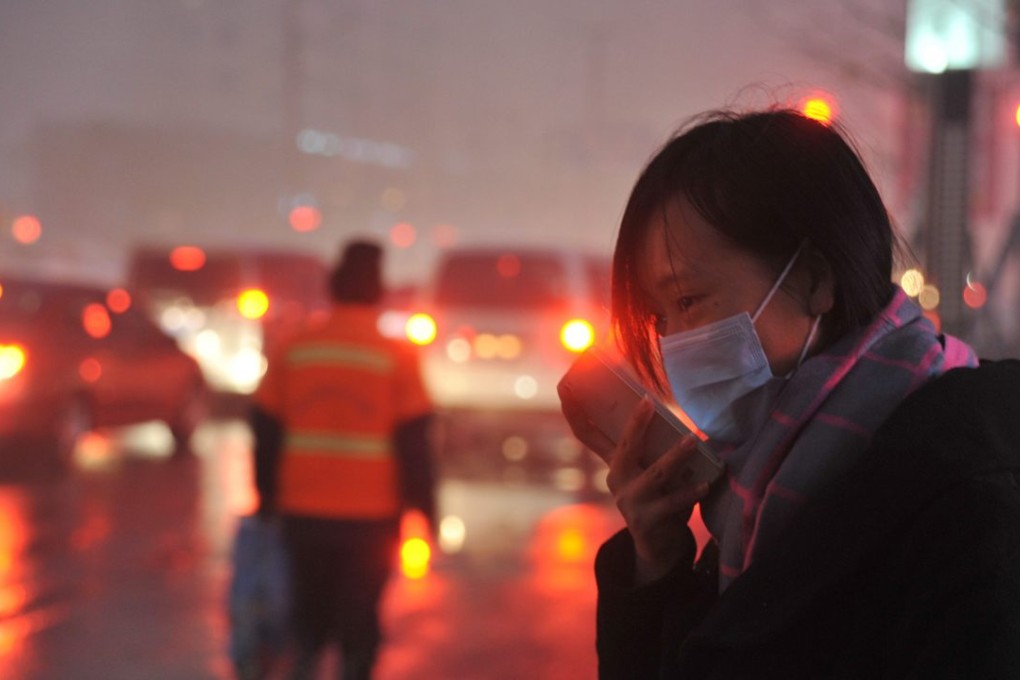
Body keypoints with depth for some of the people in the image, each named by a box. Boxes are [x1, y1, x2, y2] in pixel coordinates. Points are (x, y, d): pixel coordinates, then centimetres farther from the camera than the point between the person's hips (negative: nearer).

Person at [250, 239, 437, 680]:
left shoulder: (292, 350, 1)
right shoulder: (396, 357, -5)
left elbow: (266, 432, 4)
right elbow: (414, 442, -7)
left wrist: (267, 497, 15)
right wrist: (424, 509, 0)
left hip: (304, 511, 2)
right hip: (371, 513, -2)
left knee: (309, 616, 17)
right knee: (359, 626, 9)